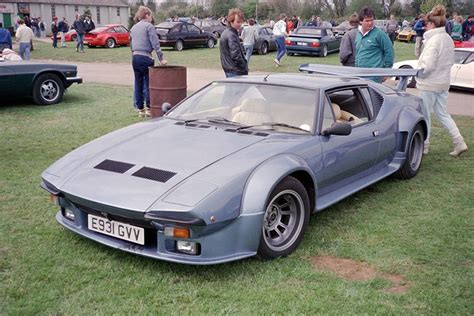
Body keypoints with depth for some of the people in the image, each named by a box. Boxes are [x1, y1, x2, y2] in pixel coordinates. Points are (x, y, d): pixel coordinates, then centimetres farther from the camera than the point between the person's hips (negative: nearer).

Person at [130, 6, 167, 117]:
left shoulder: (133, 28, 17)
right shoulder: (149, 26, -5)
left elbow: (131, 44, 19)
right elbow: (155, 44, -12)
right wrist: (161, 58, -11)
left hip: (135, 58, 7)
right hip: (145, 57, -7)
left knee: (138, 84, 9)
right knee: (149, 83, 2)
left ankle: (140, 110, 13)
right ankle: (148, 108, 4)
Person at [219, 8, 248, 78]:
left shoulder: (225, 33, 14)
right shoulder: (231, 35, -17)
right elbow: (236, 55, -24)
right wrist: (244, 69, -14)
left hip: (228, 70, 11)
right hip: (235, 72, -11)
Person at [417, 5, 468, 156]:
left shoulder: (434, 40, -20)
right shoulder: (448, 39, 7)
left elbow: (428, 66, -23)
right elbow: (450, 61, 14)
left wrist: (417, 73, -7)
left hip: (430, 84, -8)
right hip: (444, 82, 9)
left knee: (424, 115, 5)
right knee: (442, 113, 17)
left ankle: (423, 145, 15)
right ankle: (459, 142, 12)